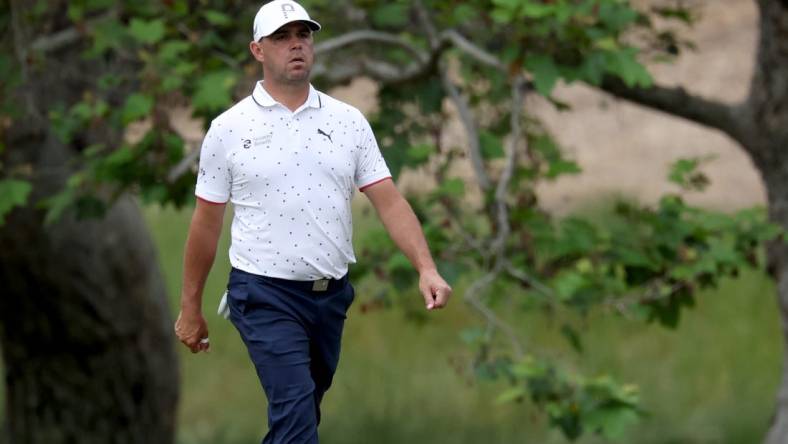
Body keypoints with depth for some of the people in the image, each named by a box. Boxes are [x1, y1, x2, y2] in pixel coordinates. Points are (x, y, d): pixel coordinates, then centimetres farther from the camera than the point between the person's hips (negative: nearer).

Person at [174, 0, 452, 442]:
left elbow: (389, 200, 0)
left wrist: (427, 268, -14)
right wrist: (191, 307, 6)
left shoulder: (349, 121, 5)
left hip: (332, 293, 4)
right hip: (266, 294, -4)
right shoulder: (229, 128, -2)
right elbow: (207, 223, 4)